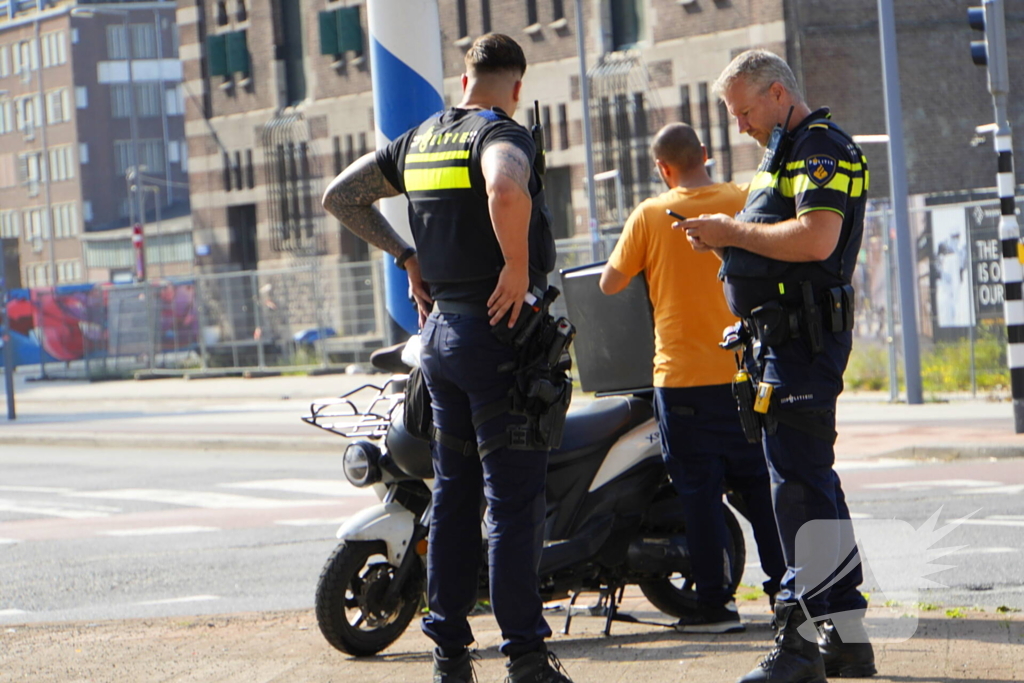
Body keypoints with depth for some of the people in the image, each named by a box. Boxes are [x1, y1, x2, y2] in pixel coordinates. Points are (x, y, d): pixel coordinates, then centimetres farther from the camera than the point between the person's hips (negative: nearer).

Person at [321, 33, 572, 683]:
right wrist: (518, 266, -22)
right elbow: (505, 190, -35)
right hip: (494, 330, -8)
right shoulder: (501, 133, -12)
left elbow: (340, 197, 21)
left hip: (439, 330, 8)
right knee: (515, 500, -5)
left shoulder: (419, 140, 12)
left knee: (455, 493, 13)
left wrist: (407, 256, 18)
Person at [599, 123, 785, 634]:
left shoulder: (651, 216, -6)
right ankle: (786, 591, 14)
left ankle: (715, 602, 3)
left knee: (699, 491, 3)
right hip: (747, 370, 3)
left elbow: (610, 284, 1)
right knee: (761, 486, 11)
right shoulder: (746, 202, -1)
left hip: (684, 376, -3)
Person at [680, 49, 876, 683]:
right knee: (813, 486, 11)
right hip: (785, 339, 11)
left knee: (799, 486, -12)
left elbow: (816, 238, -25)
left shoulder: (822, 147, -11)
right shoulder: (789, 152, 23)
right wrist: (723, 240, 11)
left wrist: (734, 232, -16)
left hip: (805, 338, -11)